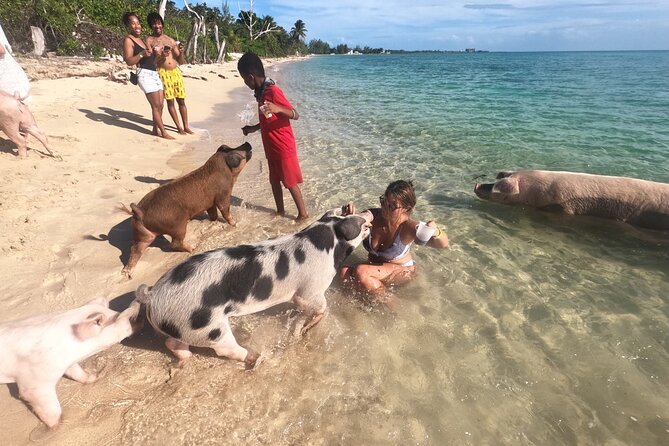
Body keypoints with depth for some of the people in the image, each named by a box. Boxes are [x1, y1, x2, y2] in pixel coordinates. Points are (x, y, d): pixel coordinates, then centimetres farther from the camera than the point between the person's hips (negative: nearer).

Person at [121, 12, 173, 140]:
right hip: (145, 74, -8)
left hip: (155, 74, 8)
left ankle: (155, 129, 15)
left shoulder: (141, 39, 22)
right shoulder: (128, 40, -4)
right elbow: (129, 61, -13)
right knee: (156, 105, -9)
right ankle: (164, 132, -5)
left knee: (160, 105, 5)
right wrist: (142, 54, -23)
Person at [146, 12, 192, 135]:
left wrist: (181, 52, -7)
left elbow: (181, 61, 13)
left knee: (181, 100, 3)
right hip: (163, 73, -4)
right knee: (170, 101, -2)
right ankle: (179, 127, 6)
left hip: (176, 72, 4)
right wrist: (160, 57, -20)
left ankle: (186, 126, 10)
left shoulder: (171, 40, 13)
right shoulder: (149, 40, 2)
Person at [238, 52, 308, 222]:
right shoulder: (261, 92, 8)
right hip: (271, 147, 9)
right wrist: (254, 128, 27)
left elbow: (295, 115, -22)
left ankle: (303, 213, 15)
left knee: (290, 182, 1)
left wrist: (278, 108, -38)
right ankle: (280, 210, 31)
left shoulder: (273, 91, -19)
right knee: (274, 180, 16)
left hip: (283, 147, -9)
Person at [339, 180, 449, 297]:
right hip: (376, 266, 4)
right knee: (345, 273, -19)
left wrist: (436, 232, -58)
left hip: (402, 270, -4)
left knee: (361, 272, -28)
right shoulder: (372, 215, -19)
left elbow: (443, 244, -34)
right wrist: (346, 216, -32)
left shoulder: (408, 227, -29)